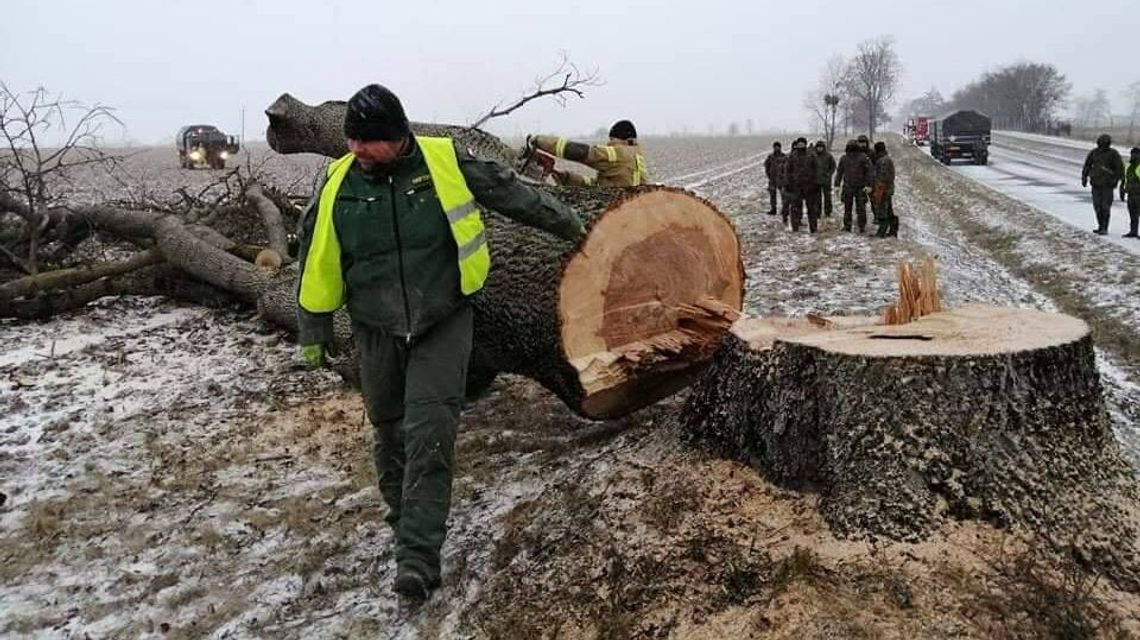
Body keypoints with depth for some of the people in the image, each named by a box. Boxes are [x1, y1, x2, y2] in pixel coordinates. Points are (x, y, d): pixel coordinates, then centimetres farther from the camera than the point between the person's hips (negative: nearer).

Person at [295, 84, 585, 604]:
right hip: (378, 331, 3)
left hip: (443, 326, -2)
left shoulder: (446, 163, -10)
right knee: (390, 431, 14)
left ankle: (419, 556, -6)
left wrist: (568, 225, 12)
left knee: (430, 436, -9)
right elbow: (317, 263, 5)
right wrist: (314, 331, 10)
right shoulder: (338, 184, -5)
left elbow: (511, 193, 3)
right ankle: (405, 514, 39)